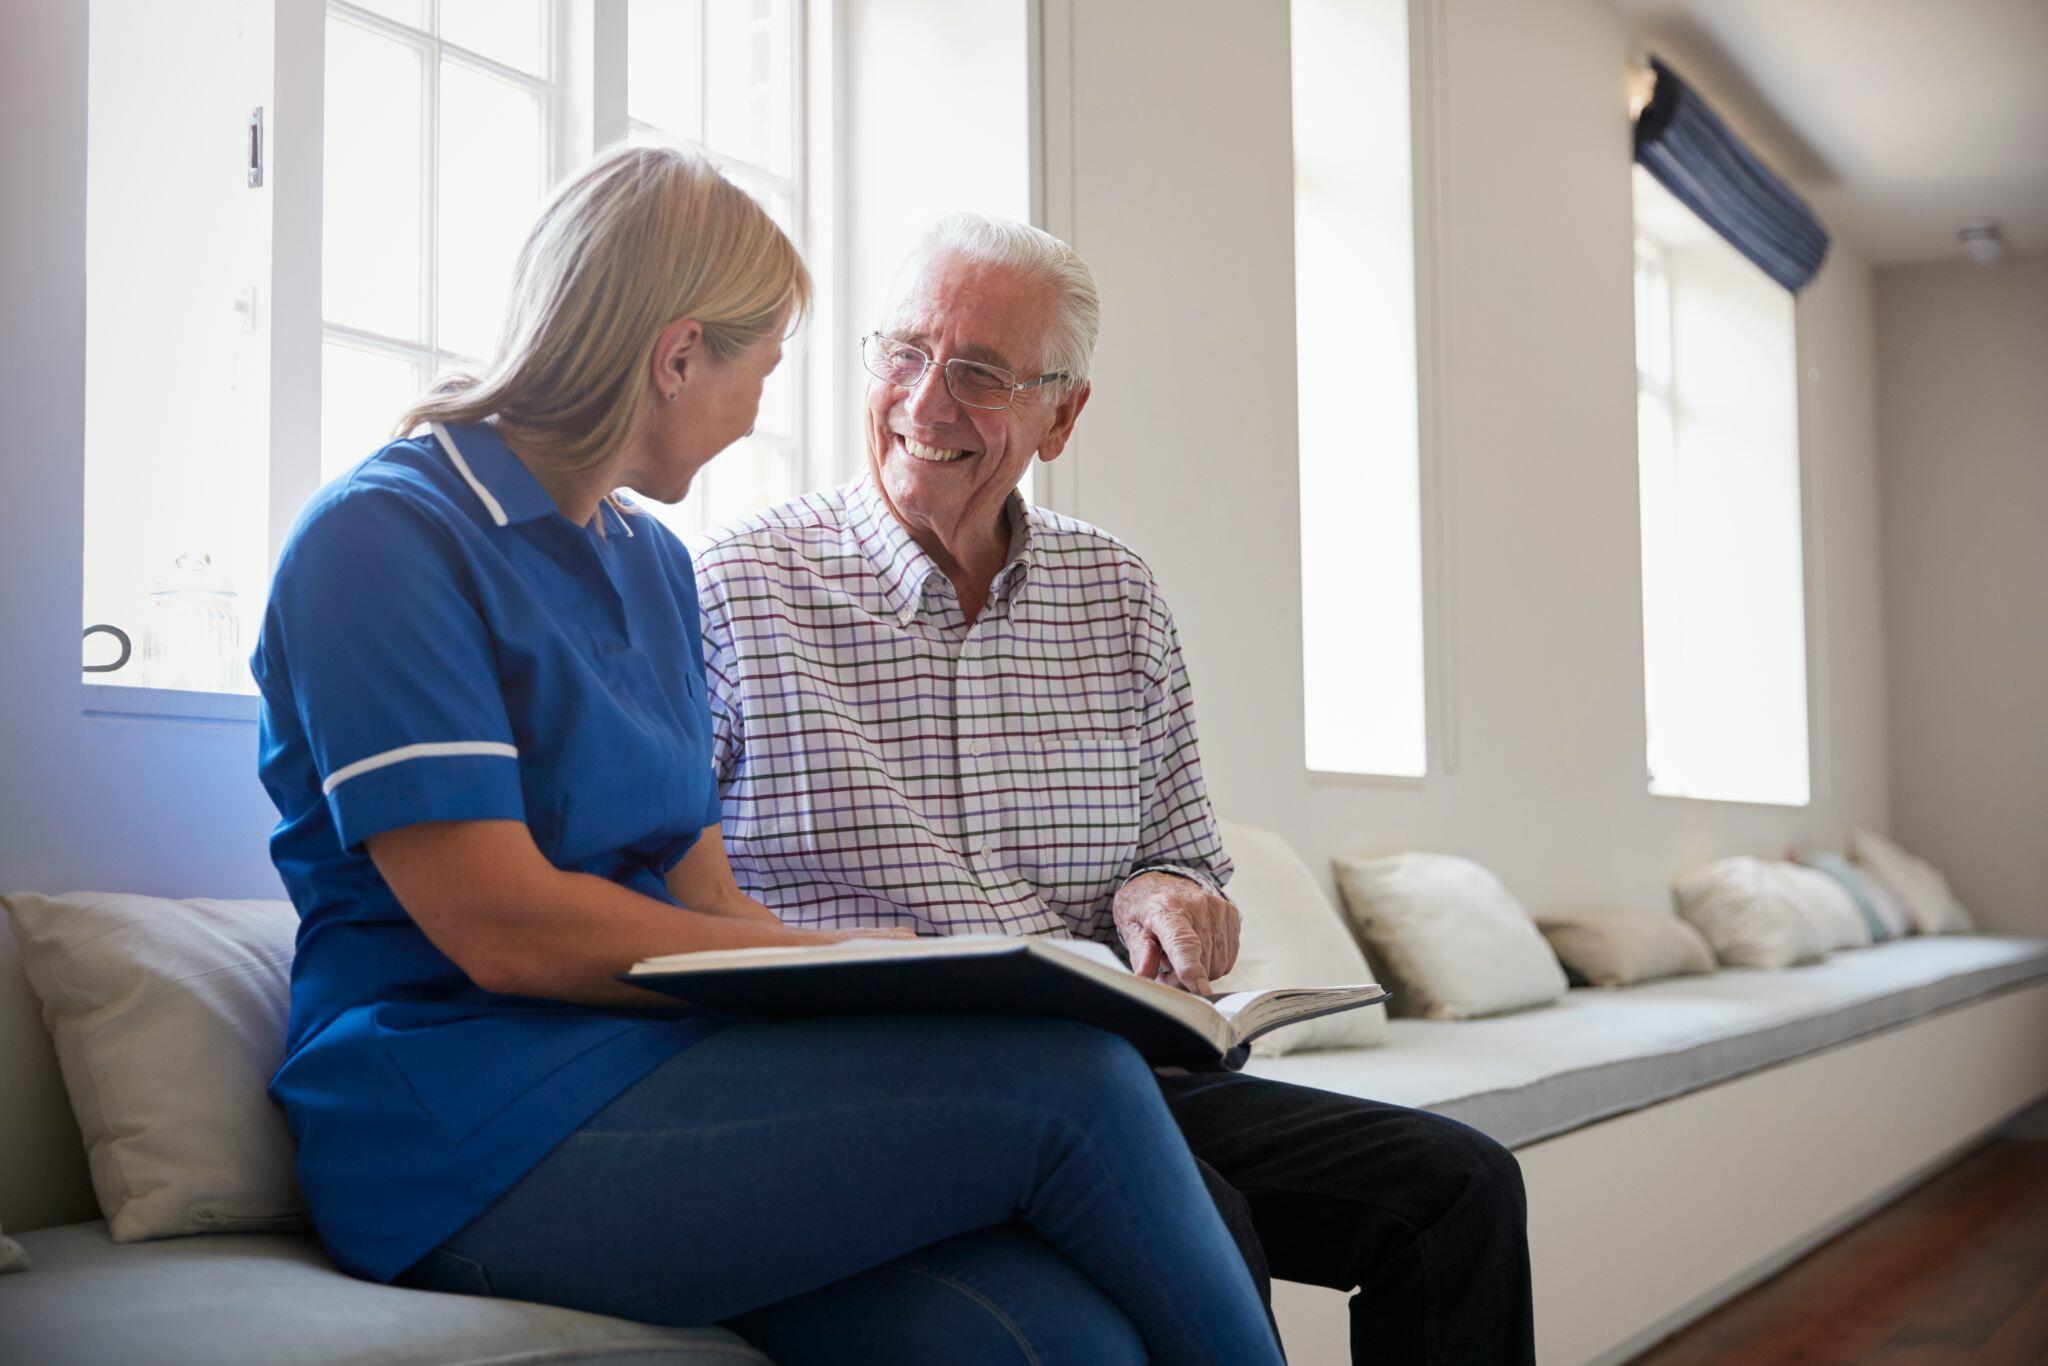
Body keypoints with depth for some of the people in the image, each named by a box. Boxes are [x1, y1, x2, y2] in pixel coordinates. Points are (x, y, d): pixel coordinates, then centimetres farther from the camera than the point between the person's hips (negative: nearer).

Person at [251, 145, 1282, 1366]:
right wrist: (832, 960, -9)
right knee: (1068, 1077, -23)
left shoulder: (656, 566, 21)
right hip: (476, 1128, -7)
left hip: (667, 1070, 7)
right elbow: (504, 930, -15)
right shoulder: (383, 536, -6)